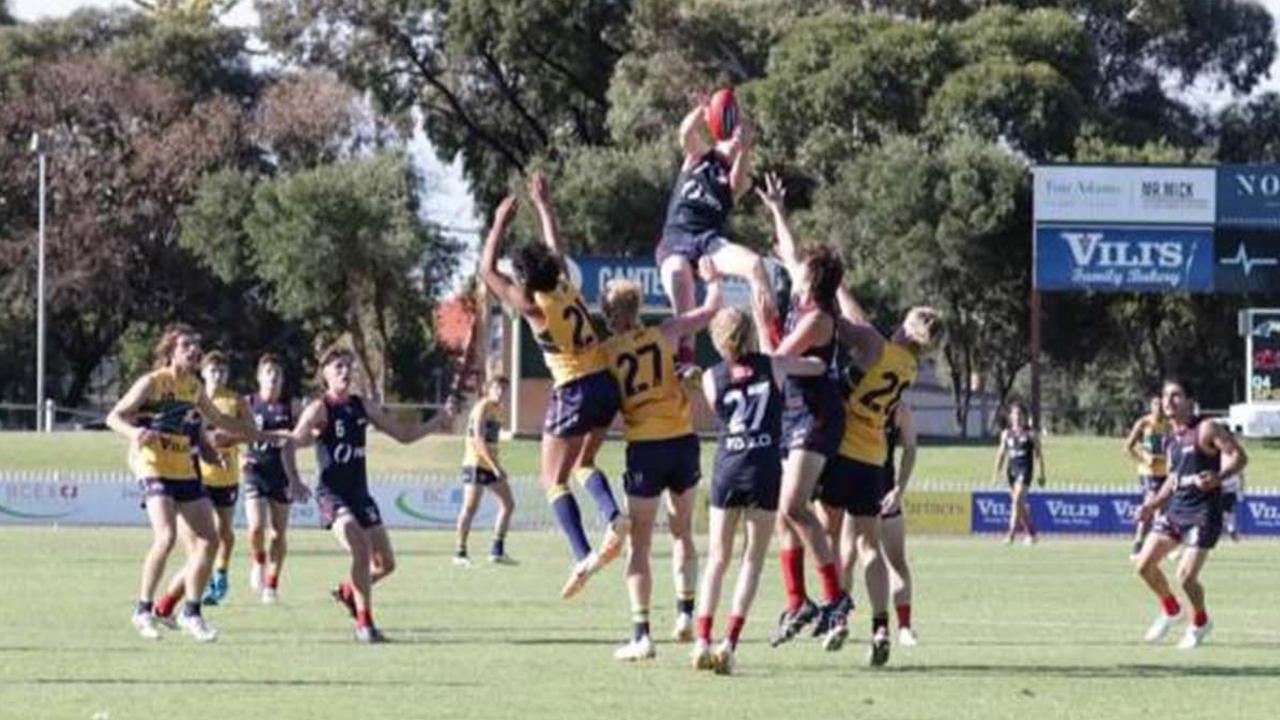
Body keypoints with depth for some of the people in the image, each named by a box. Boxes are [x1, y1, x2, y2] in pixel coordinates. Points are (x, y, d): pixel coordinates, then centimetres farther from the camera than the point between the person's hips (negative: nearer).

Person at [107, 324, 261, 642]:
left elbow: (218, 420, 28)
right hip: (153, 468, -7)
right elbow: (114, 417, -9)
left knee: (207, 540, 2)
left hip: (185, 471, 7)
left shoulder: (195, 387, 12)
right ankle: (144, 610, -11)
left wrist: (258, 434, 30)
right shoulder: (152, 383, -7)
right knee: (166, 537, -23)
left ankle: (191, 613, 16)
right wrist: (134, 432, -30)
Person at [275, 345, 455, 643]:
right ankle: (364, 624, -17)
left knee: (385, 563, 7)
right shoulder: (320, 408, -8)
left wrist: (437, 423, 10)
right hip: (332, 493, -7)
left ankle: (347, 591, 36)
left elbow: (403, 434, 19)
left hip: (360, 494, 7)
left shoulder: (364, 406, 10)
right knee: (361, 550, -24)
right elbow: (298, 438, -25)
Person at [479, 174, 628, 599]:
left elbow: (487, 270, 1)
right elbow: (556, 248, 25)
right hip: (606, 386, 7)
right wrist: (543, 206, 35)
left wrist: (500, 224, 9)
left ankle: (583, 556, -16)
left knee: (553, 479, 0)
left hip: (574, 391, -7)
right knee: (582, 463, 26)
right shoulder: (567, 289, 6)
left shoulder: (533, 307, -10)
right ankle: (613, 517, -1)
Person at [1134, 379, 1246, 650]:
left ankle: (1200, 623, 17)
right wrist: (1153, 505, 14)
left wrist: (1219, 477, -34)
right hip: (1175, 509, 7)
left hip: (1202, 515, -7)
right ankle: (1170, 610, 29)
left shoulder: (1206, 430, -11)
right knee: (1145, 565, 3)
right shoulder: (1172, 440, 12)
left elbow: (1239, 457, -16)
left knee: (1186, 576, -12)